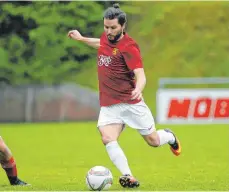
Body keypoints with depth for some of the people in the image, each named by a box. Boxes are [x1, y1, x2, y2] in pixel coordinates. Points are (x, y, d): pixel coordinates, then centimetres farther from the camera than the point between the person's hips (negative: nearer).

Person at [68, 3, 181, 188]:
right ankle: (129, 178, -25)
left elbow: (141, 75, -24)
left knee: (153, 141, 7)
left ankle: (169, 136, 43)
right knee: (108, 139, -22)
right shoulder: (106, 37, 4)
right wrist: (82, 38, 34)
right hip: (109, 105, 5)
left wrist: (138, 89, -45)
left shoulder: (129, 46, -16)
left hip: (131, 103, -5)